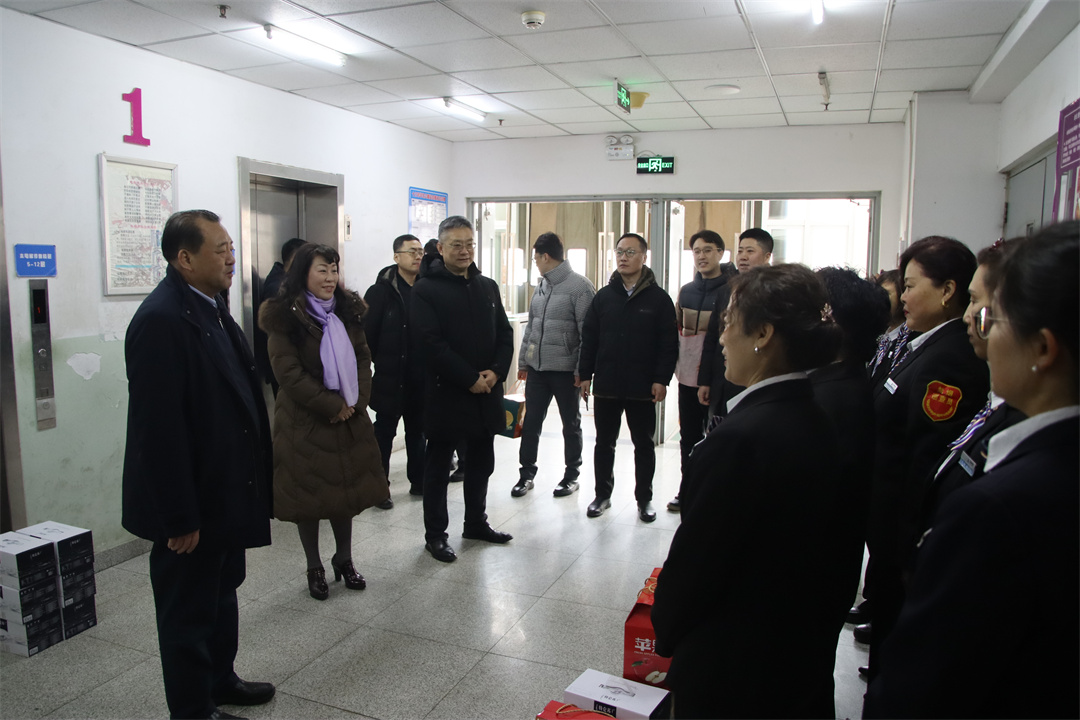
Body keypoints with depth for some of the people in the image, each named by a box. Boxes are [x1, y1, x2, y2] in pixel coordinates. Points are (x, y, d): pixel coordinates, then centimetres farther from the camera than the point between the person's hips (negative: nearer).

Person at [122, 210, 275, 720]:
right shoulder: (161, 319, -23)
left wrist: (253, 477, 15)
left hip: (223, 494, 9)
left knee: (222, 593, 24)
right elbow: (159, 428, -25)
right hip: (193, 505, -9)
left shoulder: (210, 306, 6)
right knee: (189, 610, 10)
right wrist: (179, 517, -22)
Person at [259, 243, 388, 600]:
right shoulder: (284, 317, -10)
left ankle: (344, 560, 30)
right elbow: (288, 371, -16)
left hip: (349, 419, 5)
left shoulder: (347, 311, 7)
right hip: (304, 422, -5)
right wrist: (331, 405, -16)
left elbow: (363, 359, 7)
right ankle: (315, 568, 23)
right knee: (308, 494, 6)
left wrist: (355, 401, -8)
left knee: (347, 490, 12)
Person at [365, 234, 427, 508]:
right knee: (384, 433, 6)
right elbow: (368, 333, -9)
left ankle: (418, 481, 28)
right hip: (390, 379, -4)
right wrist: (375, 366, -9)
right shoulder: (381, 291, -7)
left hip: (420, 378, 4)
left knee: (418, 432, 16)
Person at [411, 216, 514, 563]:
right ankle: (435, 534, 19)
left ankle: (476, 522, 34)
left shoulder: (487, 286, 10)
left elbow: (505, 333, 10)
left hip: (486, 392, 6)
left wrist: (496, 371, -8)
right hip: (445, 394, -6)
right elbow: (430, 343, -17)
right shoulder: (426, 290, -9)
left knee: (482, 462, 17)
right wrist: (470, 379, -19)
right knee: (438, 466, 6)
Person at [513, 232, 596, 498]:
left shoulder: (580, 286, -12)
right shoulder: (541, 285, 11)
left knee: (571, 424, 10)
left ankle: (572, 476, 24)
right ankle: (527, 473, 22)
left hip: (565, 369, -6)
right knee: (531, 422, 9)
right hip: (536, 367, 6)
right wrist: (523, 360, 14)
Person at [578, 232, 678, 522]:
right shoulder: (603, 296, 6)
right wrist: (585, 374, 1)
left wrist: (661, 379, -11)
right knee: (604, 443, 12)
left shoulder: (659, 298, -2)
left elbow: (669, 344, -5)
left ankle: (644, 498, 23)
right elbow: (588, 339, 6)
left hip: (643, 389, -2)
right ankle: (602, 494, 26)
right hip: (606, 386, 2)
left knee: (643, 444, 10)